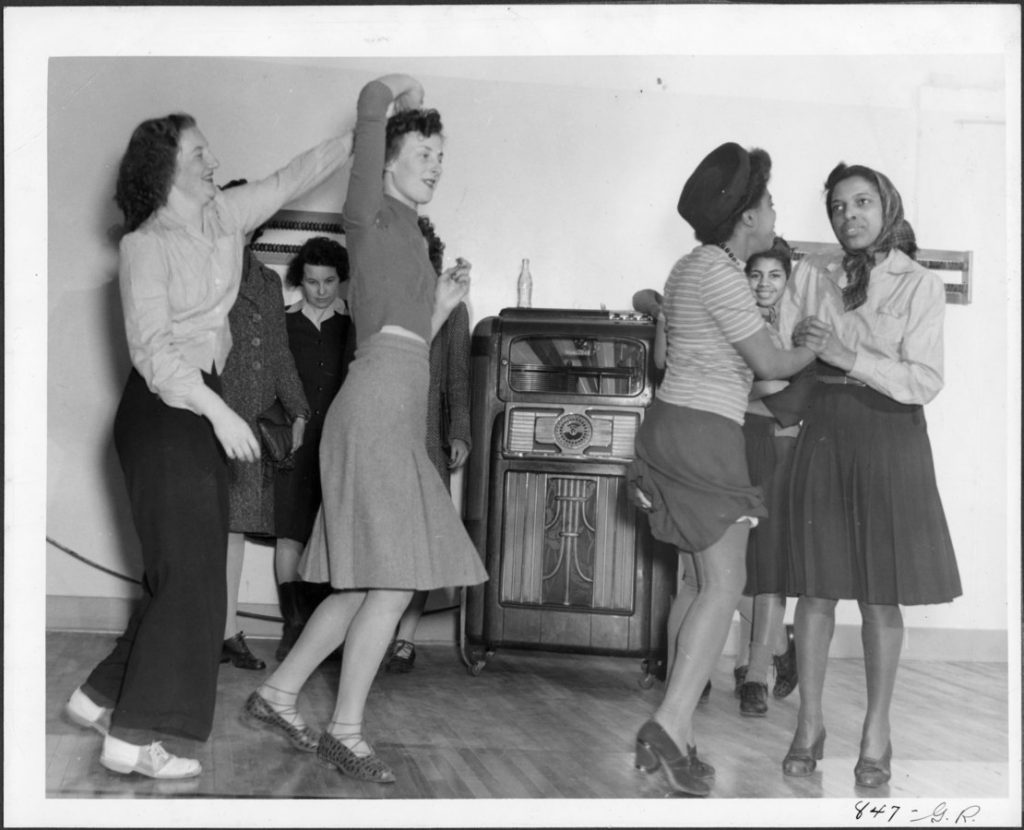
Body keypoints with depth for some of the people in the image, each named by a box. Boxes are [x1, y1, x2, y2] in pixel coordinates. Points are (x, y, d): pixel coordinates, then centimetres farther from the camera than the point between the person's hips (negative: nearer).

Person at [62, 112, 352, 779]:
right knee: (188, 572, -10)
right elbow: (152, 349, -17)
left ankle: (100, 697, 21)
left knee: (189, 570, 9)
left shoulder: (225, 214, 10)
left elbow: (294, 177, 15)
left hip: (204, 407, 8)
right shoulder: (145, 246, -10)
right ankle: (132, 737, -5)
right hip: (163, 409, -8)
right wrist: (219, 412, -24)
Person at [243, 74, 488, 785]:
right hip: (379, 401, -9)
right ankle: (346, 731, 0)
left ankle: (278, 694, 20)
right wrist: (402, 94, 10)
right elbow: (376, 97, -10)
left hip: (399, 407, 9)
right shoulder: (372, 213, 1)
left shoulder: (409, 234, 25)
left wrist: (445, 303, 15)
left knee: (374, 581, 11)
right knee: (397, 578, -9)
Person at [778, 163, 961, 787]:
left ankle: (877, 729, 17)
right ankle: (810, 723, 17)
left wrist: (846, 354, -18)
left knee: (880, 594, 3)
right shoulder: (812, 274, 5)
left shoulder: (920, 286, -2)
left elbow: (924, 382, -10)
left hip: (890, 437, -2)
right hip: (825, 434, 2)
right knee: (816, 586, 3)